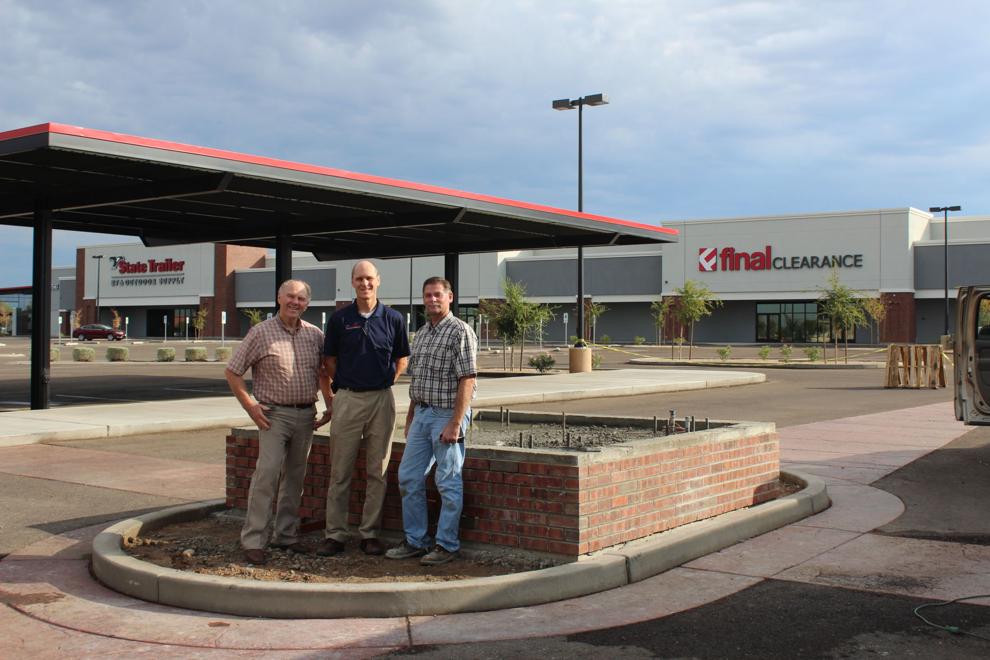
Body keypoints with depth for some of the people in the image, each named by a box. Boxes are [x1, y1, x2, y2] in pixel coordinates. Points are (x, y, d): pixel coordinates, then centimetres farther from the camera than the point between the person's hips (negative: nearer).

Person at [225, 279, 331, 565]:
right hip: (274, 414, -5)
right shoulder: (261, 332, -5)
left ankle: (286, 534, 21)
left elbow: (323, 372, 20)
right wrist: (250, 406, -8)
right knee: (267, 473, -13)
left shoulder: (315, 335, 8)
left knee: (295, 476, 10)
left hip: (306, 415, 5)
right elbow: (232, 372, -3)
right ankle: (253, 540, -8)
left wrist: (330, 406, 12)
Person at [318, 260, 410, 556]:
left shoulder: (393, 319, 3)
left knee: (377, 471, 5)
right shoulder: (339, 318, 3)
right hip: (346, 399, 0)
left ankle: (370, 534, 13)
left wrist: (384, 383, 6)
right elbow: (329, 359, 11)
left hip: (381, 400, 0)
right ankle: (334, 535, 8)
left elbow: (402, 359, 13)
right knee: (340, 472, 2)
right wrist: (341, 387, 7)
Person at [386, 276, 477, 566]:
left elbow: (467, 381, -16)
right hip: (422, 414, 8)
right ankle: (414, 541, 19)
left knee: (448, 483, -1)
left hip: (447, 414, -8)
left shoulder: (460, 331, -10)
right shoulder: (420, 334, 14)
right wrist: (410, 417, 18)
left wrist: (455, 423, -20)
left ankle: (447, 545, 9)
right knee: (409, 478, 9)